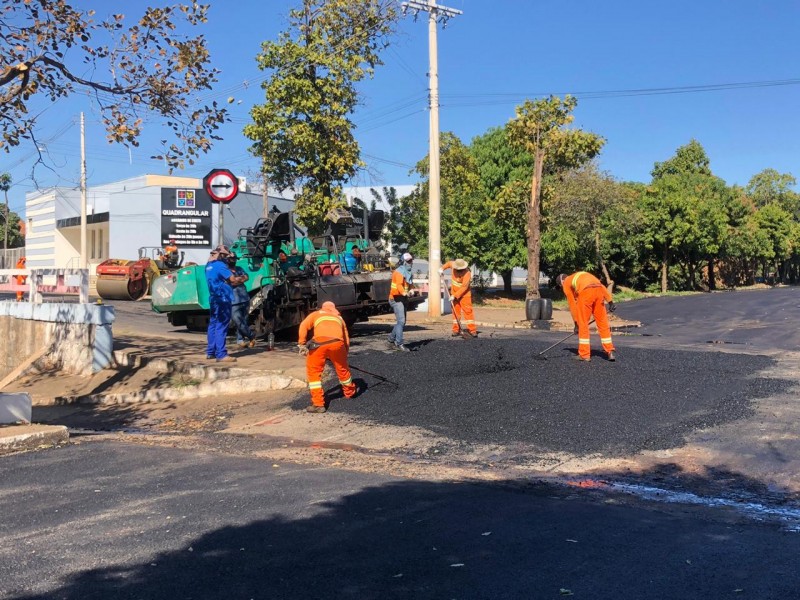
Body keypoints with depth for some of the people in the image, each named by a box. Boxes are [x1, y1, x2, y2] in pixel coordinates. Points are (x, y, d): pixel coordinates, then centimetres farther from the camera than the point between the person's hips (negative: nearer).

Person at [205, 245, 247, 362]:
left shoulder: (209, 266, 15)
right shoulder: (220, 265, -13)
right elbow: (233, 279, -15)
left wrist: (234, 281, 7)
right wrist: (241, 279, 4)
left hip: (214, 299, 9)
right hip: (223, 299, -9)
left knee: (213, 325, 15)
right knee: (221, 326, -9)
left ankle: (210, 352, 20)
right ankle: (221, 355, -10)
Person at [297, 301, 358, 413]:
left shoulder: (316, 314, 31)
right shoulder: (339, 317, 38)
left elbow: (304, 325, 10)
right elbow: (346, 340, 33)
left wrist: (302, 344, 5)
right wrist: (344, 355, 42)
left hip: (319, 342, -3)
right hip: (337, 342, 3)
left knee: (314, 372, 13)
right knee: (342, 369, 27)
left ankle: (318, 403, 8)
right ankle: (350, 392, 49)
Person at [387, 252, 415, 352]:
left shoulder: (409, 273, 13)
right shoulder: (399, 272, -17)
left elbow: (410, 284, 19)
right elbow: (399, 285, -32)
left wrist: (412, 290, -4)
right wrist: (404, 293, -50)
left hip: (403, 299, 9)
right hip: (396, 299, -9)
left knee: (402, 321, 15)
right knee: (401, 321, -16)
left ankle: (391, 339, 29)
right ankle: (399, 344, -16)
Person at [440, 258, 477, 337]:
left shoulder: (467, 274, -28)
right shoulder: (454, 265, -9)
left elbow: (464, 287, -29)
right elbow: (448, 263, 16)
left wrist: (455, 296, -30)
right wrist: (442, 268, 0)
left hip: (464, 293, -6)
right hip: (454, 292, 6)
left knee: (468, 310, -11)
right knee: (456, 311, 6)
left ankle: (472, 329, -12)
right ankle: (456, 330, 10)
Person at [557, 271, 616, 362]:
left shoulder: (566, 283, 22)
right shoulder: (582, 275, 37)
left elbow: (572, 303, 18)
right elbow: (601, 285, 23)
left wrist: (576, 321, 24)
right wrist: (610, 300, 16)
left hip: (586, 292, -5)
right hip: (599, 290, 5)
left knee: (583, 324, 6)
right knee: (603, 323, 14)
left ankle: (584, 355, 9)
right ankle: (610, 352, 16)